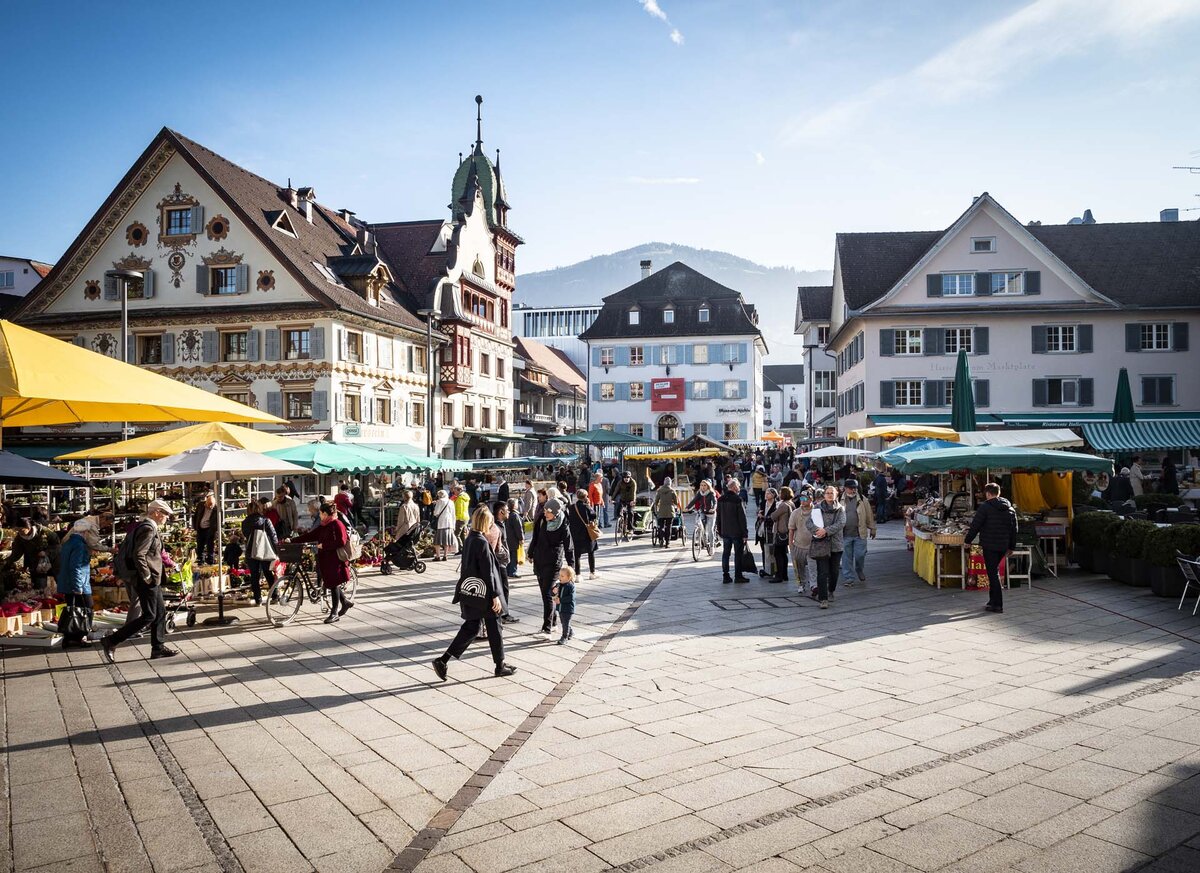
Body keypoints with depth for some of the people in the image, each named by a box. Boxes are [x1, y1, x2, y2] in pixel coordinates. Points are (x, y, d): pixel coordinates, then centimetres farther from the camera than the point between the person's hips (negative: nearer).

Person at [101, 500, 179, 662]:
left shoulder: (149, 528, 14)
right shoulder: (148, 529, -17)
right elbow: (138, 555, -25)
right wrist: (147, 577, -19)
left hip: (152, 580, 11)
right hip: (147, 581, -11)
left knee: (160, 612, 14)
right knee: (149, 616, -6)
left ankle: (158, 647, 21)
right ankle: (111, 642, 0)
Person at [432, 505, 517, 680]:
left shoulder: (468, 540, 6)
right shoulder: (482, 542, -20)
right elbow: (488, 572, -20)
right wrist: (495, 595, -16)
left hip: (470, 593, 8)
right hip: (483, 593, -8)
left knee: (470, 628, 11)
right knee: (493, 628, 7)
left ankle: (443, 660, 4)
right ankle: (500, 666, 20)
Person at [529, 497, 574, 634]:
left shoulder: (563, 528, -12)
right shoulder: (542, 521, 3)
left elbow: (568, 547, -7)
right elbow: (536, 538, 16)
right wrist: (531, 553, 19)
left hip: (553, 564, -6)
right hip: (539, 562, 6)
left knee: (547, 593, -12)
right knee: (545, 593, 13)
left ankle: (547, 625, -11)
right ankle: (554, 618, 27)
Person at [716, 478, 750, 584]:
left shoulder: (721, 499, 5)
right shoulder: (737, 499, -14)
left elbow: (718, 516, 11)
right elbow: (742, 518, -14)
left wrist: (719, 530, 18)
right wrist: (744, 533, -10)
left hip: (725, 531, 6)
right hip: (737, 531, -5)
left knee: (725, 553, 10)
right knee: (738, 554, 3)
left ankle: (725, 576, 11)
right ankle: (738, 576, 7)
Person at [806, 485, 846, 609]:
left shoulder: (840, 509, 6)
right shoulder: (817, 508, 4)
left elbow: (841, 523, -8)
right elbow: (808, 522, -2)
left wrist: (826, 530, -19)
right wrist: (818, 530, -21)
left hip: (836, 544, 2)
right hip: (821, 544, -2)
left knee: (834, 571, 10)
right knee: (822, 572, -7)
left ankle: (830, 592, 34)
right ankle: (823, 599, -7)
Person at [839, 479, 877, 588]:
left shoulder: (862, 500, 5)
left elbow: (869, 515, 9)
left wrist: (872, 529, 10)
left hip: (860, 534, 1)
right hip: (845, 534, 0)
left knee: (860, 555, 2)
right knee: (847, 557, 4)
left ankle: (860, 572, 32)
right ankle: (849, 579, 14)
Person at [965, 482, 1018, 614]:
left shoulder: (985, 507, -10)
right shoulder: (1010, 509, 10)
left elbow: (975, 525, -11)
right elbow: (1014, 529, 15)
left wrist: (968, 540, 2)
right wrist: (1011, 547, 22)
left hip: (989, 545, -6)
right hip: (1003, 546, 6)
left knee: (993, 573, -3)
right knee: (994, 571, 19)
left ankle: (997, 605, -3)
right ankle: (993, 600, 23)